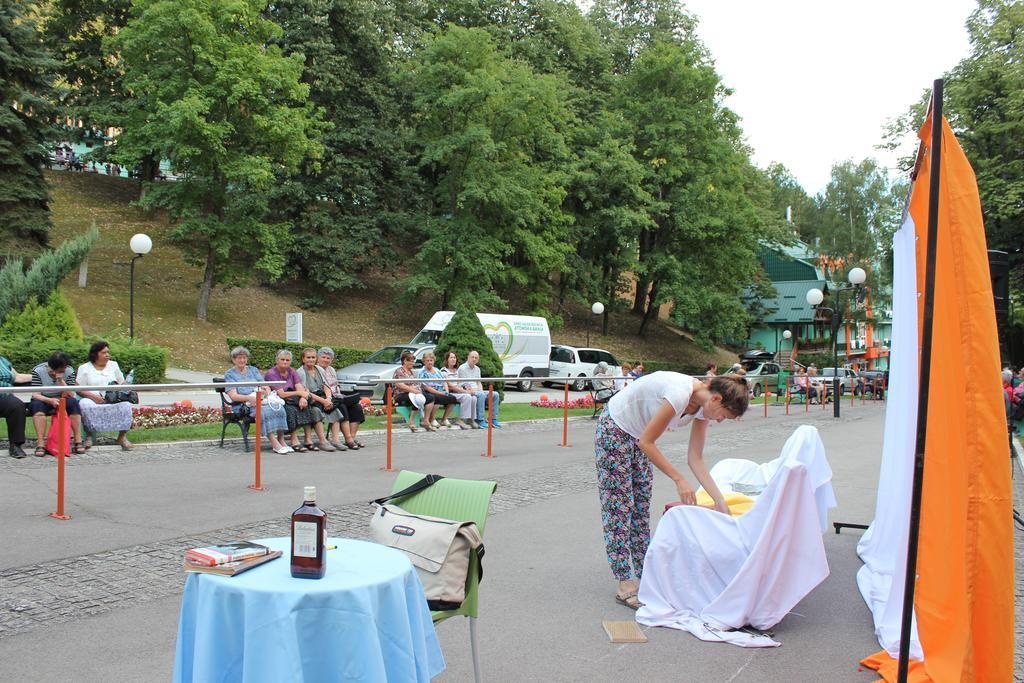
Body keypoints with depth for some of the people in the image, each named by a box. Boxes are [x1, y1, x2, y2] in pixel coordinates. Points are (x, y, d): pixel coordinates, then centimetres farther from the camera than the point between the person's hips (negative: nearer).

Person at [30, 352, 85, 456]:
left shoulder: (69, 371, -7)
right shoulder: (38, 371, -13)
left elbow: (70, 395, -14)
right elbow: (35, 395, -19)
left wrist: (61, 380, -27)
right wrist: (50, 400, -38)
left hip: (61, 402, 2)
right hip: (43, 401, -2)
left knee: (73, 402, -29)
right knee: (37, 404, -35)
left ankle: (78, 442, -28)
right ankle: (40, 444, -39)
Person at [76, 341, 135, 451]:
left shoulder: (113, 365, 21)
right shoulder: (84, 368, 10)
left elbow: (122, 384, 20)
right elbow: (79, 389, 1)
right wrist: (93, 396, -17)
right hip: (93, 400, -2)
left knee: (126, 405, -31)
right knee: (84, 404, -37)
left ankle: (122, 436, -21)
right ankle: (89, 435, -22)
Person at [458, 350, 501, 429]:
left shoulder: (477, 369, 20)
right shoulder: (462, 368, -6)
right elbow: (465, 385, -11)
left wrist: (481, 391, -3)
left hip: (477, 391, 8)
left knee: (495, 394, -10)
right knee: (481, 395, -36)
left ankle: (493, 420, -11)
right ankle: (480, 420, -32)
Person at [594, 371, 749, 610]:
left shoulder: (704, 406, -9)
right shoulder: (680, 393, -34)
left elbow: (695, 459, -5)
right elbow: (647, 442, -27)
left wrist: (720, 501, -11)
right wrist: (679, 480, -24)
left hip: (638, 436, 9)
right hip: (614, 430, -8)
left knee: (641, 507, 9)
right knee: (619, 505, -6)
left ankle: (644, 577, 15)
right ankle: (624, 585, -3)